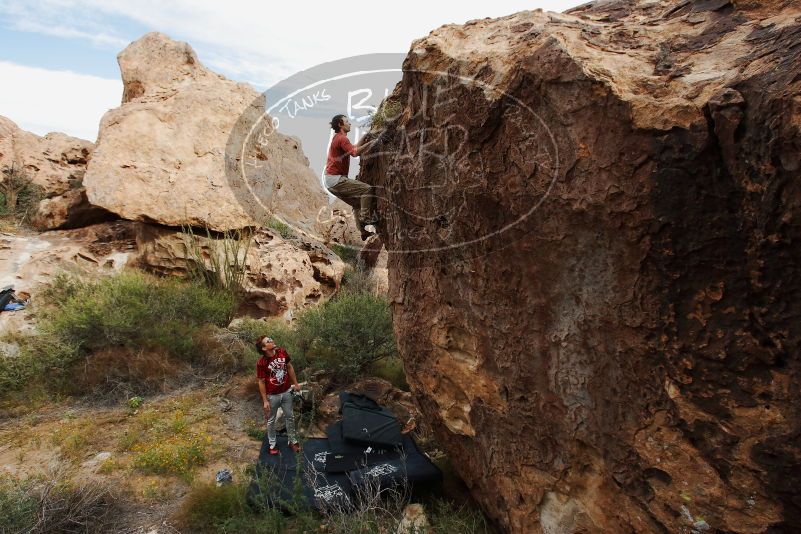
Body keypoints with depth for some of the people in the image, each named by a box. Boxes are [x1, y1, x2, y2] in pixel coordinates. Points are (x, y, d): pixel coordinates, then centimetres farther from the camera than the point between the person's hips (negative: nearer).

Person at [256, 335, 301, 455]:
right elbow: (261, 382, -13)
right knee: (271, 420, 16)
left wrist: (296, 383, 8)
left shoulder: (282, 352, -12)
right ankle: (273, 444, 37)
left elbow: (289, 367, 3)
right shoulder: (261, 363, -23)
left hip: (286, 392, 4)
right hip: (272, 396, -4)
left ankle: (292, 441, 37)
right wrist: (265, 401, -10)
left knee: (290, 417, 18)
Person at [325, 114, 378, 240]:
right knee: (367, 189, -12)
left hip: (331, 181, 10)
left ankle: (363, 232, 10)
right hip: (336, 179, -10)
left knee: (357, 202, 12)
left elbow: (353, 148, 30)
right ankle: (366, 217, -15)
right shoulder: (342, 138, -11)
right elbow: (354, 153, -28)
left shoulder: (338, 138, 21)